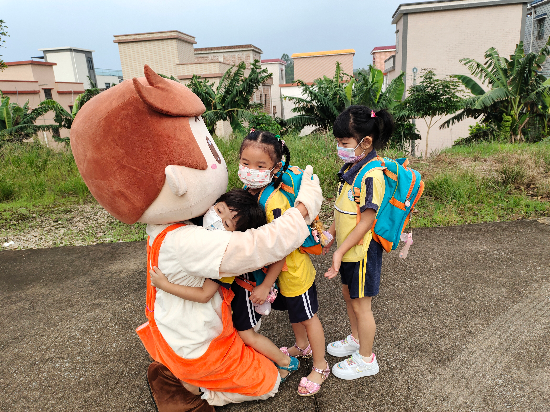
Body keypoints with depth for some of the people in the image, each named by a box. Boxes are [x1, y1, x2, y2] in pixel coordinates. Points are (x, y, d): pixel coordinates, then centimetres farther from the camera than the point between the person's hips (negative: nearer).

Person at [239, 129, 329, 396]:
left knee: (307, 316, 12)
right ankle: (302, 346, 54)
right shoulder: (249, 191, -8)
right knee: (292, 311, 28)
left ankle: (320, 367, 34)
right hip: (277, 269, 8)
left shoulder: (273, 203, -33)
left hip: (293, 270, -8)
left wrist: (265, 285, -22)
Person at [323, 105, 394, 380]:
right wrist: (330, 234, 15)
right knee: (348, 294, 24)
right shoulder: (351, 168, 4)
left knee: (360, 304, 7)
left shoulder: (371, 175, -25)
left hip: (363, 251, -9)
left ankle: (366, 359, 29)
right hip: (348, 249, 9)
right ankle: (356, 338, 48)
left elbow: (366, 221, -24)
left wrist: (340, 251, -23)